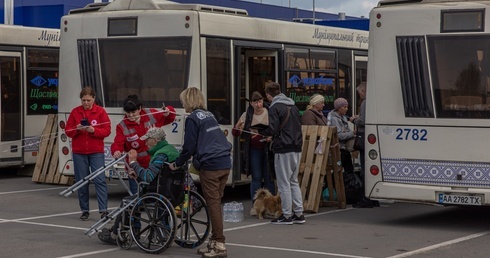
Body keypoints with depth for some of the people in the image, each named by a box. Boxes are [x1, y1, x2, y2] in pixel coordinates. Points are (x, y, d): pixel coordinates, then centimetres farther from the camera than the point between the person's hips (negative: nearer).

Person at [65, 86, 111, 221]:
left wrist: (93, 130, -19)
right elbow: (68, 131, 6)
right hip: (79, 152, 2)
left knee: (100, 180, -9)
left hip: (96, 152, -2)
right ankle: (85, 210, 13)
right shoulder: (75, 112, 5)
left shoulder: (100, 111, 0)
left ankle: (103, 210, -9)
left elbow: (107, 131, -3)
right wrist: (76, 129, -14)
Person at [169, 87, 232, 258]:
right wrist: (195, 158, 27)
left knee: (213, 204, -5)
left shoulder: (192, 118, -4)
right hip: (225, 163, 8)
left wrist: (177, 164, 8)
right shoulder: (209, 115, 20)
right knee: (215, 203, 12)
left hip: (210, 166, -8)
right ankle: (214, 242, 16)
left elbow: (189, 146, -5)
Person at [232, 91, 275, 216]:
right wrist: (238, 127, -18)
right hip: (254, 150, 1)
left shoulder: (270, 113, -2)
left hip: (268, 149, -1)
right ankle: (255, 206, 7)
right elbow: (235, 133, 4)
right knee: (256, 177, 3)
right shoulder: (247, 115, 2)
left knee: (269, 177, 2)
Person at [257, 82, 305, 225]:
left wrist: (259, 131, 2)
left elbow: (272, 130, -17)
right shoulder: (293, 106, 15)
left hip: (283, 149, -8)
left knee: (284, 183, -1)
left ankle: (287, 216, 2)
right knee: (294, 181, 15)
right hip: (297, 148, 8)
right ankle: (299, 214, 14)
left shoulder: (274, 107, -9)